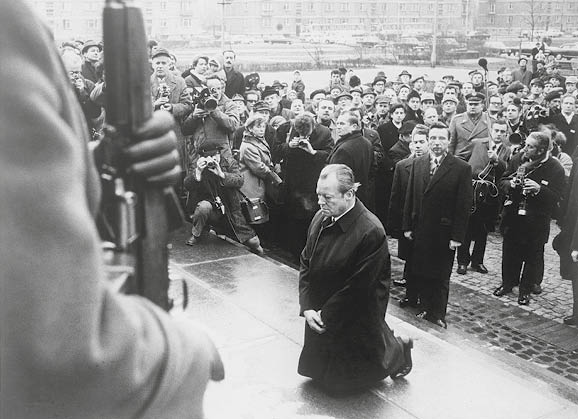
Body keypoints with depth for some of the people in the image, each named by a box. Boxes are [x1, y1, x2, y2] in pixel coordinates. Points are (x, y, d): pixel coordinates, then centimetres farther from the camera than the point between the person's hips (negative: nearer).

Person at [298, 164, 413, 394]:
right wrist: (307, 307, -11)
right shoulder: (321, 218, -8)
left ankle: (399, 349, 43)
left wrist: (327, 316, -18)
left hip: (355, 320, -6)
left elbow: (358, 287, -25)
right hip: (320, 315, 7)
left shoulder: (371, 232, -29)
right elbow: (306, 263, -1)